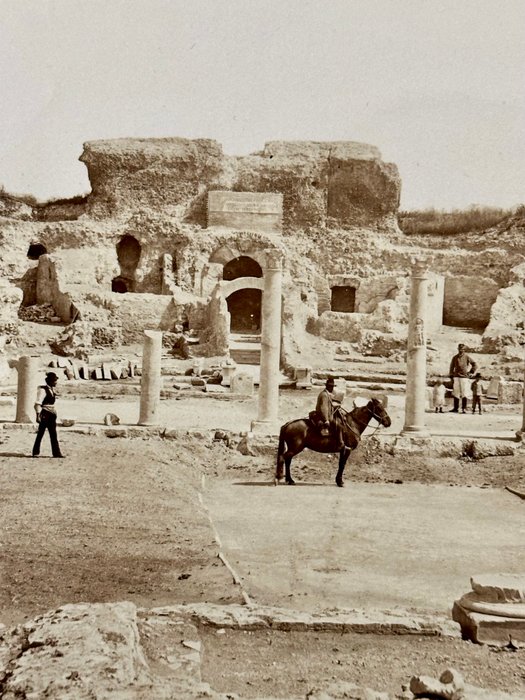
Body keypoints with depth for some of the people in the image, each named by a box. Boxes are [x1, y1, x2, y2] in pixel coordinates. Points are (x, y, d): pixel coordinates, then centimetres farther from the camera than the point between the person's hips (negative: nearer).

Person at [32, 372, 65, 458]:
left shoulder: (52, 389, 12)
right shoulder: (43, 390, -13)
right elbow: (38, 403, -17)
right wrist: (38, 415, -23)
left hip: (51, 414, 8)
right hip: (45, 414, -8)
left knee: (53, 434, 6)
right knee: (40, 433, 0)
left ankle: (56, 453, 6)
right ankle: (35, 452, 9)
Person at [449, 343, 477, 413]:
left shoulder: (467, 357, 1)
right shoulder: (455, 358, 9)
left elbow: (474, 364, 5)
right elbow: (451, 367, 14)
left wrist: (471, 372, 0)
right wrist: (451, 376, 8)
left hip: (464, 377, -3)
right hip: (456, 377, 3)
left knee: (464, 394, -4)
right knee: (456, 393, 3)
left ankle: (464, 408, 0)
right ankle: (456, 408, 8)